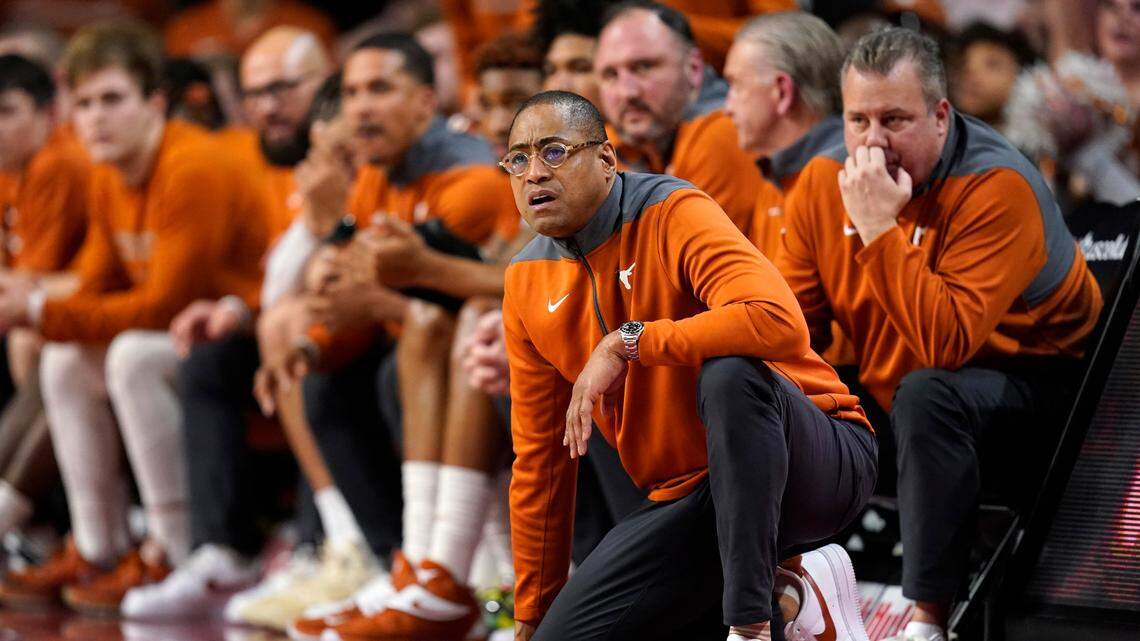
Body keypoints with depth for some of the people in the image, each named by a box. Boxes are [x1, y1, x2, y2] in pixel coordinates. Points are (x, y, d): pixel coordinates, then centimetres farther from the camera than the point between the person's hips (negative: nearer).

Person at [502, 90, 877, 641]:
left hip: (819, 460, -6)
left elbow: (781, 323, -34)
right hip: (687, 495, 6)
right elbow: (539, 457, 12)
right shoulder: (526, 282, 6)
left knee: (728, 373, -37)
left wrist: (625, 342, -29)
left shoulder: (673, 214, -14)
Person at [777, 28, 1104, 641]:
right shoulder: (823, 181, -5)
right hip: (886, 402, 7)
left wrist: (880, 229, -37)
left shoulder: (998, 188, -25)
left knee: (925, 393, -36)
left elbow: (945, 344, -36)